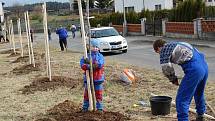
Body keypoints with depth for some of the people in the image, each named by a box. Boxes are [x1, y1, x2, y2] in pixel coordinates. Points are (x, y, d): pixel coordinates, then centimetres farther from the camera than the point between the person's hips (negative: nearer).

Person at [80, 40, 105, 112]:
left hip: (98, 78, 0)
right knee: (87, 93, 10)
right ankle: (85, 107, 22)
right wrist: (89, 66, -29)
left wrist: (89, 62, -20)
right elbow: (82, 64, -13)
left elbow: (100, 64, -18)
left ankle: (99, 107, 19)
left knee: (98, 93, 7)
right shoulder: (86, 56, 0)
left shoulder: (100, 56, -1)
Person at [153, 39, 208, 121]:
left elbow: (166, 68, -6)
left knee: (182, 99, -4)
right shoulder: (176, 45, 29)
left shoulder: (164, 49, 4)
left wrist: (173, 79, 11)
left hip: (194, 69, -9)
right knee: (199, 94, 30)